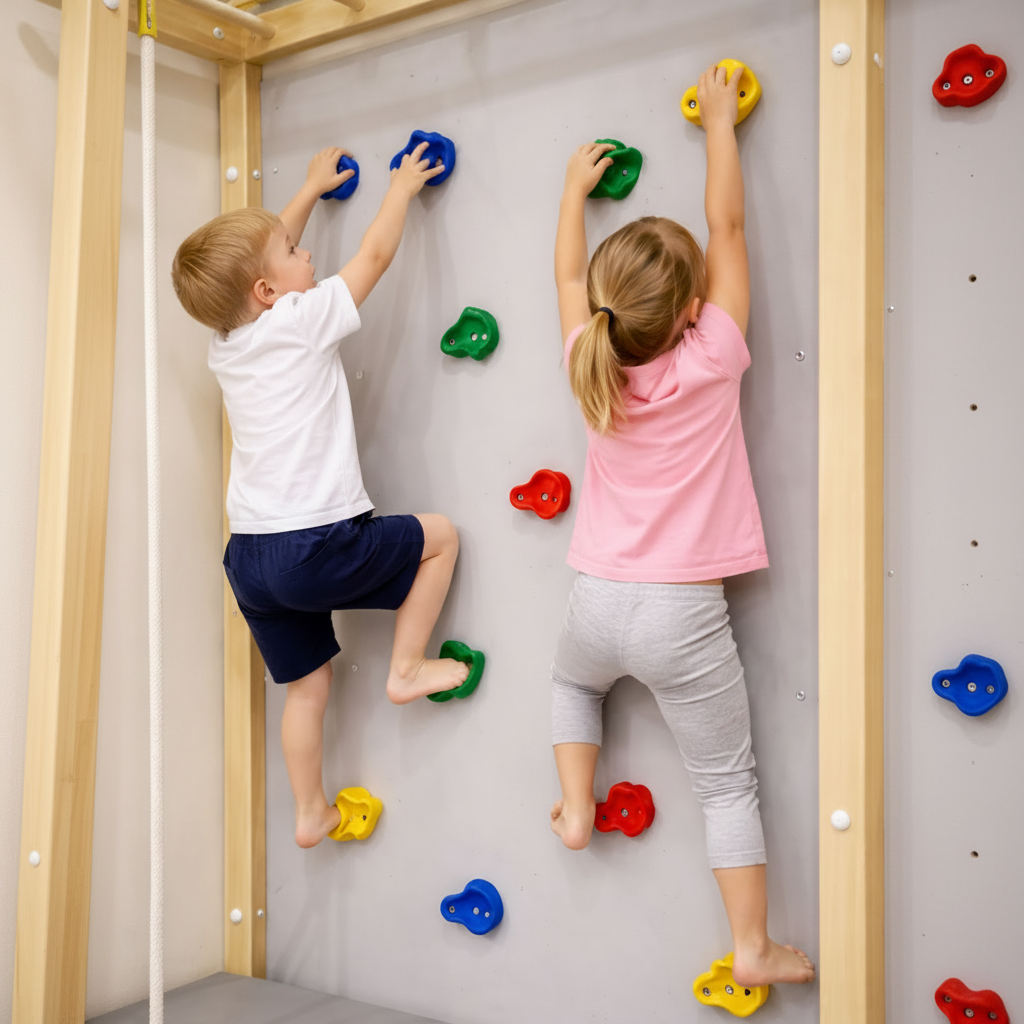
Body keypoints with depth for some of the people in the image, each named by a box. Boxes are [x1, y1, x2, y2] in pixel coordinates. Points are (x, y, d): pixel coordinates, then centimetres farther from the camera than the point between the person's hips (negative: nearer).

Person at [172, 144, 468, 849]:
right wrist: (403, 187, 19)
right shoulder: (301, 320, -9)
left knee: (308, 682, 20)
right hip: (315, 546, -8)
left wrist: (313, 189, 38)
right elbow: (376, 254, 2)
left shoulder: (225, 341, 11)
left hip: (250, 554, 8)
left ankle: (311, 813, 30)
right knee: (439, 535, 11)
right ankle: (406, 669, 15)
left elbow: (264, 250, 28)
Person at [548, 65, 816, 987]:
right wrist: (721, 121, 8)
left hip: (599, 603, 3)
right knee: (729, 781, 10)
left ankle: (576, 808, 31)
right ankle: (754, 948, 18)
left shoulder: (594, 367, -5)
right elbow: (727, 228, -3)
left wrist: (575, 187, 28)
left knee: (573, 680, 38)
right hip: (683, 617, -3)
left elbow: (568, 274, 14)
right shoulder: (710, 363, -13)